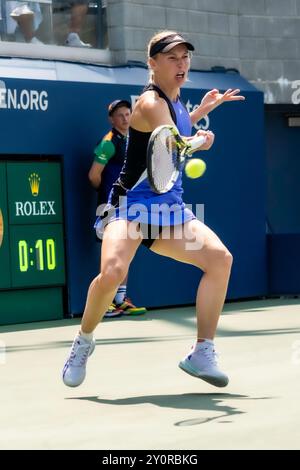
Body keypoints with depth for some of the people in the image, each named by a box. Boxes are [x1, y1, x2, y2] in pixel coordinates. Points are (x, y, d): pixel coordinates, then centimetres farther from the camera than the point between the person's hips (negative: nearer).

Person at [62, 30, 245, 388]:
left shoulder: (175, 100, 14)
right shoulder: (151, 102, -12)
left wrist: (204, 107, 29)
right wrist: (202, 140, -16)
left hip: (169, 210, 8)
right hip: (131, 206, -8)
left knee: (219, 258, -15)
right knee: (113, 270, -31)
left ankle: (202, 354, -11)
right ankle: (84, 342, -3)